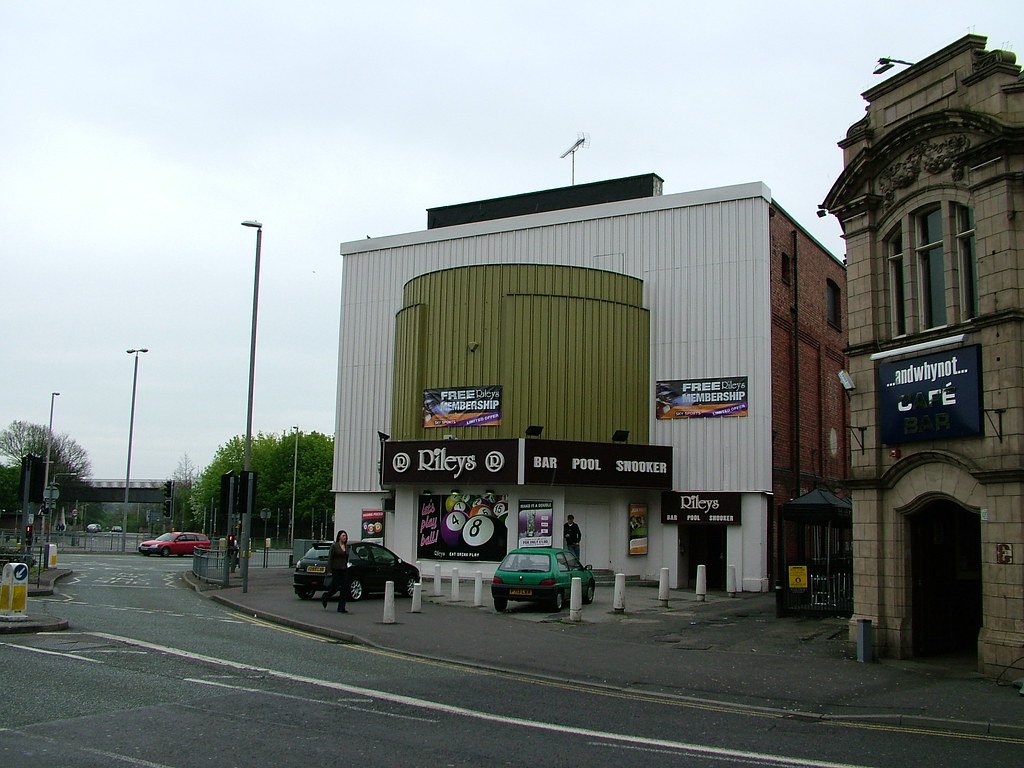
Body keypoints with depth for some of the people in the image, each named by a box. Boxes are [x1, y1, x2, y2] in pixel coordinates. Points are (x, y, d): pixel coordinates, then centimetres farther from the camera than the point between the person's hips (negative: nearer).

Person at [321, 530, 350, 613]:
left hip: (344, 570, 6)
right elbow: (330, 558, -8)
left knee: (344, 589, -1)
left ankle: (341, 608, 1)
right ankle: (324, 598, 27)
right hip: (336, 570, -6)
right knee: (335, 587, -2)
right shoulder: (334, 546, -6)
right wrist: (329, 571, -13)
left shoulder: (346, 546, 11)